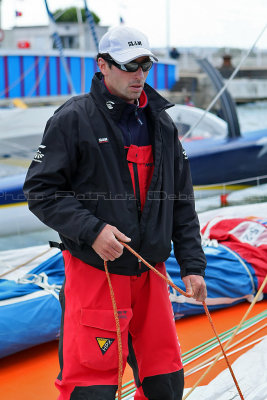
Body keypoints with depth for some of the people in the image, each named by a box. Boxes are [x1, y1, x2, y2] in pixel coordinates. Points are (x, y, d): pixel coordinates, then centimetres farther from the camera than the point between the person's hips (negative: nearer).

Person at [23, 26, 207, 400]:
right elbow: (40, 190, -8)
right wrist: (90, 230, -21)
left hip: (151, 274, 5)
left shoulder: (162, 123, 11)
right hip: (94, 272, -5)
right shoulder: (73, 119, -6)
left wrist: (192, 263, 7)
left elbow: (182, 203, 13)